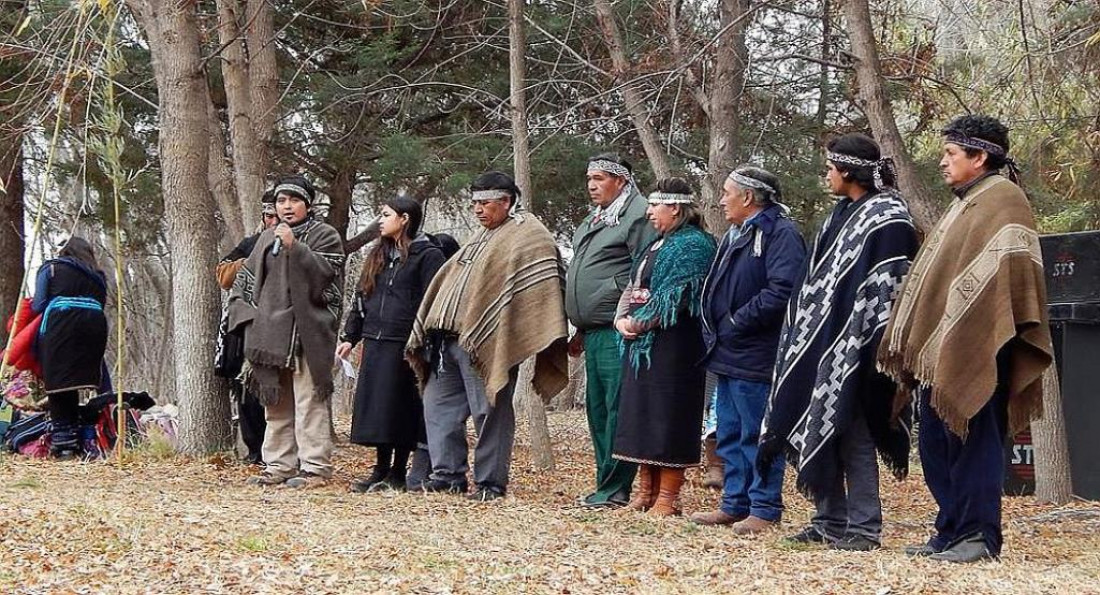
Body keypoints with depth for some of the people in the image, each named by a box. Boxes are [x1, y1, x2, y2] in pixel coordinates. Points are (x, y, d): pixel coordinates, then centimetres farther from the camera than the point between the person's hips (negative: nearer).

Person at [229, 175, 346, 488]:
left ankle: (315, 467, -6)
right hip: (270, 331, 6)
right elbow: (246, 280, 22)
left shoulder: (325, 236, 2)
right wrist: (249, 314, 8)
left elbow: (324, 272, -14)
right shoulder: (267, 239, 19)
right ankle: (279, 465, 15)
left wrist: (294, 247, -22)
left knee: (309, 401, -8)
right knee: (276, 402, 9)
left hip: (307, 331, -6)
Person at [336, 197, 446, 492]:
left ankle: (398, 473, 4)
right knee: (376, 408, 6)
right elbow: (360, 299, 22)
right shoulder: (378, 255, 19)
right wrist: (349, 337, 14)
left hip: (404, 345, -7)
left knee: (401, 409, -3)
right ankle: (381, 470, 14)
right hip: (375, 343, 7)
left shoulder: (427, 256, -4)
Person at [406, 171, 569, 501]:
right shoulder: (483, 238, 23)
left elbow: (539, 289, -14)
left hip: (485, 342, -9)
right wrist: (429, 330, 21)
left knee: (489, 411, -4)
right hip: (450, 338, 9)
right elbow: (451, 281, 27)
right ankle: (448, 474, 16)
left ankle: (490, 482, 2)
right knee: (439, 405, 10)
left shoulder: (527, 236, -5)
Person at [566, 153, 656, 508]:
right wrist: (580, 330, 26)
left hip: (617, 332, -10)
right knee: (597, 409, 12)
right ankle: (606, 484, 18)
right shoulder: (593, 221, 23)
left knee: (616, 410, -8)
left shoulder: (637, 215, -7)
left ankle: (614, 489, -6)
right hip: (594, 332, 10)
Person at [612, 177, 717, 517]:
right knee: (642, 414, 10)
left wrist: (639, 322, -16)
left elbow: (676, 297, -18)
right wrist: (622, 319, 0)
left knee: (668, 416, -6)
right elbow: (633, 286, 18)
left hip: (672, 344, -9)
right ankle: (647, 489, 17)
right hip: (640, 343, 9)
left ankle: (668, 496, -3)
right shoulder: (657, 244, 19)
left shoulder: (693, 244, -9)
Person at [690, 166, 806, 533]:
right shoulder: (736, 235, 19)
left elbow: (781, 292, -23)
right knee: (730, 434, 14)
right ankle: (735, 505, 21)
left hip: (754, 358, -10)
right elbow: (717, 289, 28)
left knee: (757, 435, -5)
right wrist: (715, 330, 12)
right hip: (728, 354, 10)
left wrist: (736, 323, -18)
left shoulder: (780, 234, -12)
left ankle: (764, 509, 0)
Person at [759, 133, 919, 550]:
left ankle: (863, 527, 0)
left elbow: (886, 290, -18)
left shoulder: (887, 219, -12)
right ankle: (829, 520, 18)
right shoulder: (843, 214, 16)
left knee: (852, 436, -6)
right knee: (817, 430, 10)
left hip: (852, 347, -9)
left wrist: (870, 349, -23)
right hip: (821, 344, 9)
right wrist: (807, 340, 19)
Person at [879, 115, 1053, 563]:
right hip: (940, 349, 10)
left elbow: (1005, 272, -19)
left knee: (973, 439, -7)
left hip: (975, 349, -10)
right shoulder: (964, 204, 21)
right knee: (937, 444, 10)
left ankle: (980, 534, -3)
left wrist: (965, 336, -24)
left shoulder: (1003, 200, -8)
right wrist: (918, 341, 16)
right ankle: (952, 530, 16)